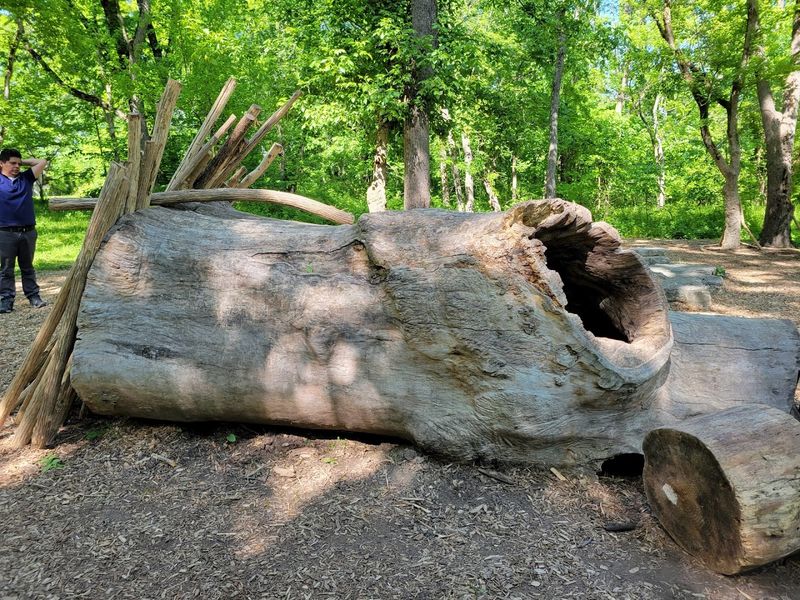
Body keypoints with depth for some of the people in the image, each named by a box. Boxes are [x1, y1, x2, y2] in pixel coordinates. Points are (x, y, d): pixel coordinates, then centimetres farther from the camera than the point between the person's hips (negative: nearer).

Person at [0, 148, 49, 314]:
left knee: (27, 267, 13)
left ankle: (33, 296, 16)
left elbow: (42, 162, 9)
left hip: (28, 231, 2)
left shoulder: (26, 178, 10)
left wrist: (23, 162, 11)